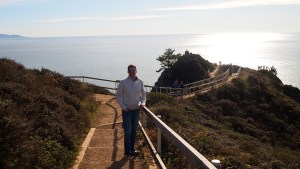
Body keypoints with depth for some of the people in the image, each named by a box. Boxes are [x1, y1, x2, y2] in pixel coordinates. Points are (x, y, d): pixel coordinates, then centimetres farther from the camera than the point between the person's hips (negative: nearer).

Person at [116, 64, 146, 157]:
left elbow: (143, 94, 13)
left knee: (134, 131, 13)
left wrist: (143, 103, -3)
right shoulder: (123, 82, -10)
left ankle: (132, 148, 26)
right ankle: (127, 151, 8)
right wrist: (123, 107, -11)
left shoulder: (140, 82, 0)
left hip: (136, 110, 4)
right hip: (127, 110, -4)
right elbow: (118, 95, -5)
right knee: (128, 131, -3)